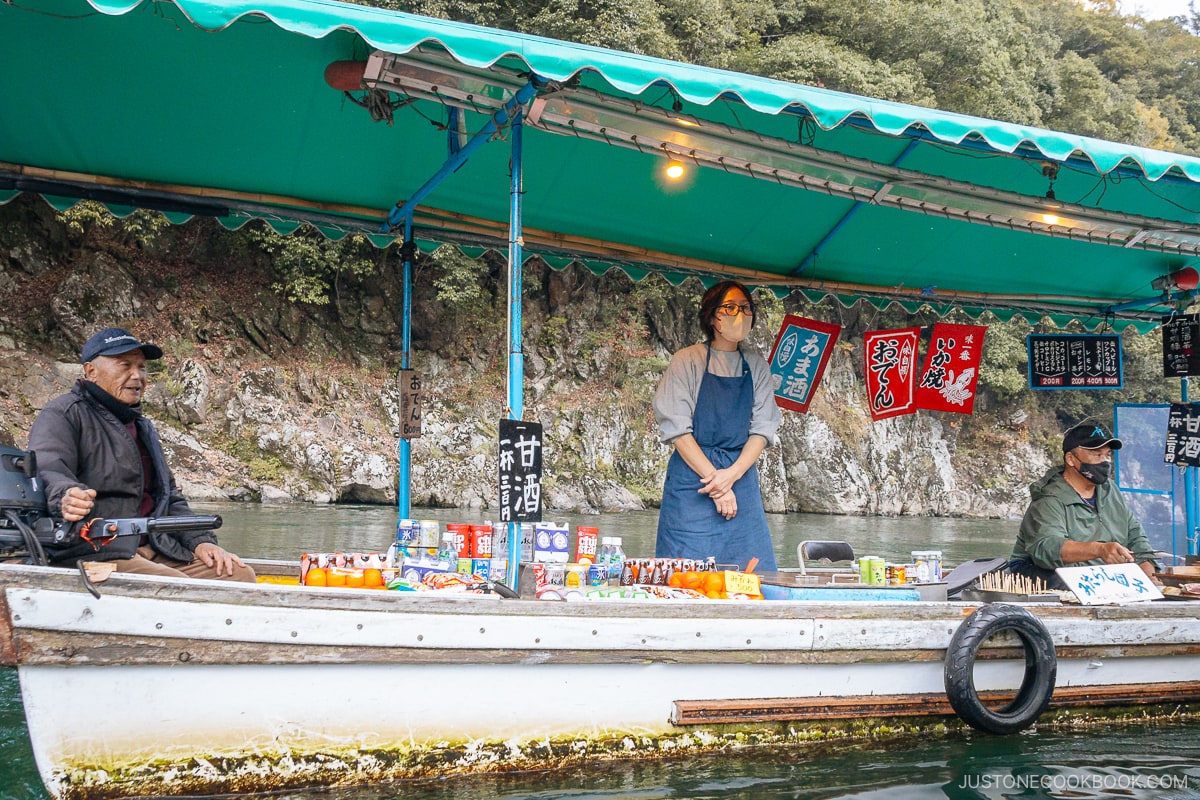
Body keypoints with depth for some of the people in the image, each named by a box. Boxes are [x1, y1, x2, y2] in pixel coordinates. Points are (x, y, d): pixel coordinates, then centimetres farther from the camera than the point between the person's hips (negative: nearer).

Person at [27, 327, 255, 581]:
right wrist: (66, 497, -42)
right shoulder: (64, 414, 2)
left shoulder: (144, 428, 28)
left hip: (152, 549, 8)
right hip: (93, 554, -8)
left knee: (239, 574, -9)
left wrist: (201, 540, 10)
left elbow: (170, 497, 28)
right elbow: (46, 471, -17)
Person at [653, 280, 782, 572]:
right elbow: (677, 429, -7)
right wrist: (715, 482, -12)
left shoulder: (757, 367, 12)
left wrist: (732, 474, -10)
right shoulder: (688, 361, 0)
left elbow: (763, 429, 6)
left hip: (741, 479, 4)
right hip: (693, 478, -4)